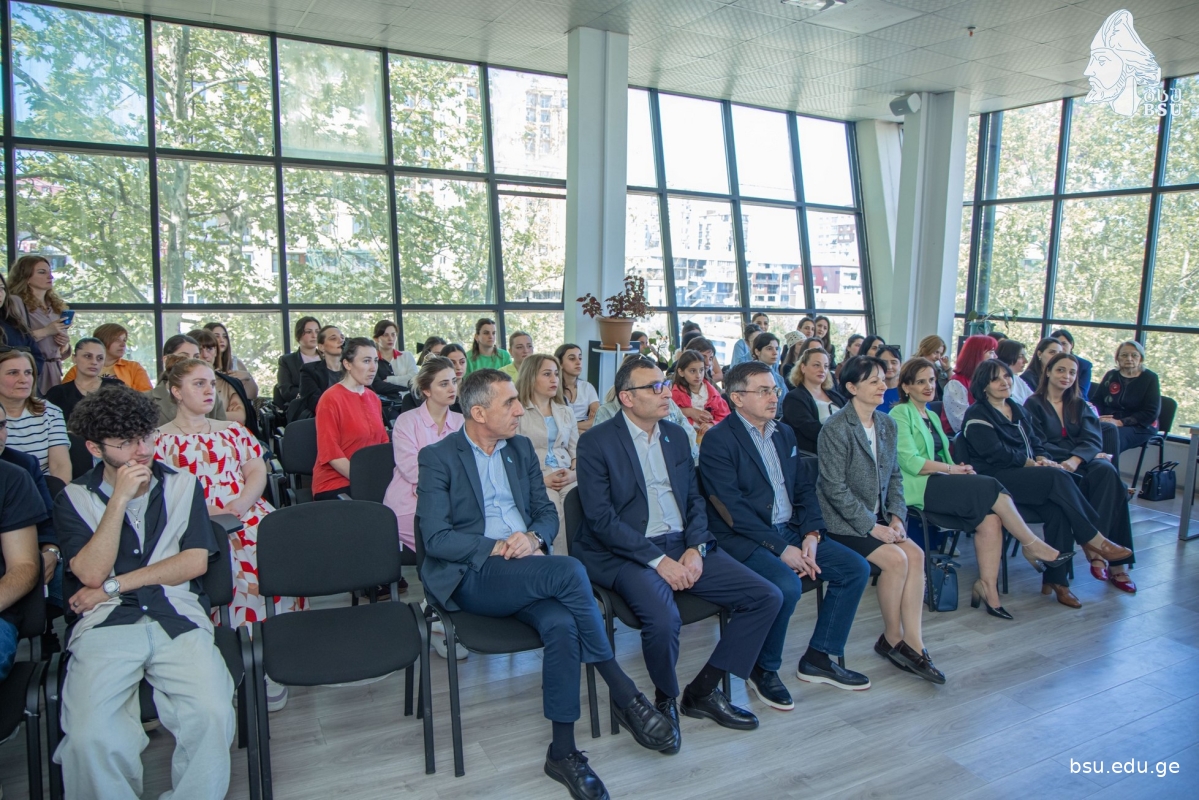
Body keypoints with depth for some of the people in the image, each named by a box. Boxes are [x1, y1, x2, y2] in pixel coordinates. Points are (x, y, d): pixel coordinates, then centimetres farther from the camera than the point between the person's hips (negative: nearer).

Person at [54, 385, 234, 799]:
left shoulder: (183, 486, 12)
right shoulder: (74, 499, 9)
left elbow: (195, 561, 4)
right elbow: (91, 572, -4)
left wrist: (115, 585, 0)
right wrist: (120, 499, -10)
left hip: (178, 618, 1)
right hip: (104, 625, 0)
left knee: (212, 714, -25)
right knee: (90, 736, -27)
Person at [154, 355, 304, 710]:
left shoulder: (232, 431, 25)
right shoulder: (159, 440, 13)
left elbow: (257, 471, 14)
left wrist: (240, 505, -7)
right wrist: (206, 512, -15)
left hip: (248, 516, 3)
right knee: (234, 565, -36)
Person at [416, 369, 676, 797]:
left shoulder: (521, 448, 15)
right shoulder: (438, 457, -2)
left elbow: (547, 512, 16)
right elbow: (436, 539, -9)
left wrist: (534, 537, -8)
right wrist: (499, 547, -18)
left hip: (525, 568, 5)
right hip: (472, 575, -5)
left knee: (561, 624, -30)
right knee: (569, 571, -31)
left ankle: (563, 751, -17)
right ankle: (624, 694, -18)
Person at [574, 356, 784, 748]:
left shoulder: (676, 435, 13)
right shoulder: (596, 442, -7)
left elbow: (695, 499, 14)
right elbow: (600, 518, -13)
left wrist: (696, 548, -5)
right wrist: (658, 560, -19)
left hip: (683, 546, 6)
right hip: (626, 553, -6)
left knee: (767, 597, -6)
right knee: (663, 618, -34)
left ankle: (703, 691, 8)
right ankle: (666, 700, 0)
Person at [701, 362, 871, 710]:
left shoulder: (784, 433, 14)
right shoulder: (718, 440, -11)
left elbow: (804, 489, 14)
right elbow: (732, 509, -18)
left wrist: (811, 534, -4)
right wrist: (780, 548, -20)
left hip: (791, 531, 8)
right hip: (743, 539, -8)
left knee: (856, 568, -4)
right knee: (787, 586, -32)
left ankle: (819, 658, 9)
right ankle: (764, 669, -4)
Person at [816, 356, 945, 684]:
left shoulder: (887, 424, 7)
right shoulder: (835, 429, -16)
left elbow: (895, 475, 12)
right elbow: (836, 488, -19)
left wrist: (896, 516, -3)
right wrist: (872, 527, -18)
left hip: (876, 516, 7)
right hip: (842, 521, -7)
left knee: (916, 555, -13)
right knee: (896, 558, -20)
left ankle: (912, 643, -6)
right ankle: (892, 638, 2)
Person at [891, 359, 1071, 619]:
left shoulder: (932, 417, 26)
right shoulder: (900, 414, 0)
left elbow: (940, 457, 20)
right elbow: (909, 462, -11)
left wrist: (960, 469, -1)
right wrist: (952, 468, -9)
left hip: (939, 485, 7)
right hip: (917, 488, -7)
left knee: (990, 518, -20)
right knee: (990, 487, -22)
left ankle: (988, 586, -19)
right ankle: (1033, 546, -8)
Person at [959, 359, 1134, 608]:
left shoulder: (1017, 411, 23)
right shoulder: (977, 415, -1)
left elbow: (1036, 442, 18)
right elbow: (997, 453, -11)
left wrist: (1043, 458, -4)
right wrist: (1033, 464, -9)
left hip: (1025, 475, 7)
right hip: (994, 479, -6)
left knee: (1057, 508, -24)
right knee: (1057, 478, -28)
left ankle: (1056, 579, -20)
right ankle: (1094, 539, -16)